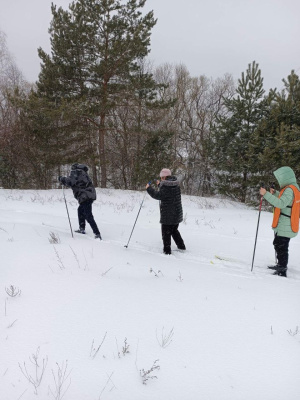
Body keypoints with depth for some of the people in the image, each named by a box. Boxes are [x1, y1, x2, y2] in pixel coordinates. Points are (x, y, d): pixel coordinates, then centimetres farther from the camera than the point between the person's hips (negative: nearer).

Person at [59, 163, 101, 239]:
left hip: (85, 197, -10)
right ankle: (82, 228, 36)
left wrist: (61, 179, -1)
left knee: (88, 216, -12)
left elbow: (70, 181, -17)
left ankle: (97, 234, -18)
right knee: (80, 210, 29)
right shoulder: (82, 172, 23)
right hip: (90, 195, 10)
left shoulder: (75, 172, -3)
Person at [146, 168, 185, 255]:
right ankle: (181, 245, 28)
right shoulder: (176, 185, 7)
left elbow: (158, 196, -22)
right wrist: (159, 185, 29)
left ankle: (167, 250, 4)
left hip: (167, 214, -8)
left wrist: (149, 188, -12)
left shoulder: (165, 186, -18)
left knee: (166, 232, 3)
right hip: (177, 213, 8)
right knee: (174, 230, 24)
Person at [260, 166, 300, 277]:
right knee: (278, 244, 23)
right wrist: (275, 193, 18)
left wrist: (266, 194, -33)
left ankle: (282, 271, -3)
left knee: (281, 247, -7)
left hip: (285, 226, -11)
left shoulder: (289, 190, -19)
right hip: (284, 225, 11)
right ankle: (281, 265, 37)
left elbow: (281, 203, -32)